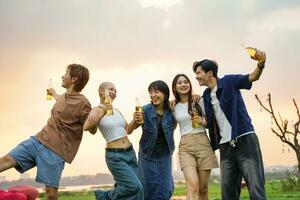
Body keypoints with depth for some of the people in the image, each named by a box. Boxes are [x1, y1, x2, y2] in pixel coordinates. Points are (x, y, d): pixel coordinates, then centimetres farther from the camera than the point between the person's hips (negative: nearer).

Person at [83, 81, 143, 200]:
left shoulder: (116, 110, 14)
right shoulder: (97, 110, -5)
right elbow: (86, 127, -24)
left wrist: (135, 120, 4)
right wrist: (103, 113, -32)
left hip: (130, 153, 7)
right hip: (115, 156, -7)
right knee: (135, 186, -17)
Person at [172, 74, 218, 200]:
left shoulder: (199, 101, 6)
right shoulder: (173, 106, 10)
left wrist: (202, 122, -9)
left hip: (203, 143, 0)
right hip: (185, 146, 0)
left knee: (203, 188, 2)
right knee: (192, 185, -19)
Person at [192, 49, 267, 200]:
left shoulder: (229, 81, -1)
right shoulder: (206, 96, 15)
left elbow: (252, 78, -16)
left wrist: (260, 64, -36)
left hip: (245, 140, -6)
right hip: (225, 147, 6)